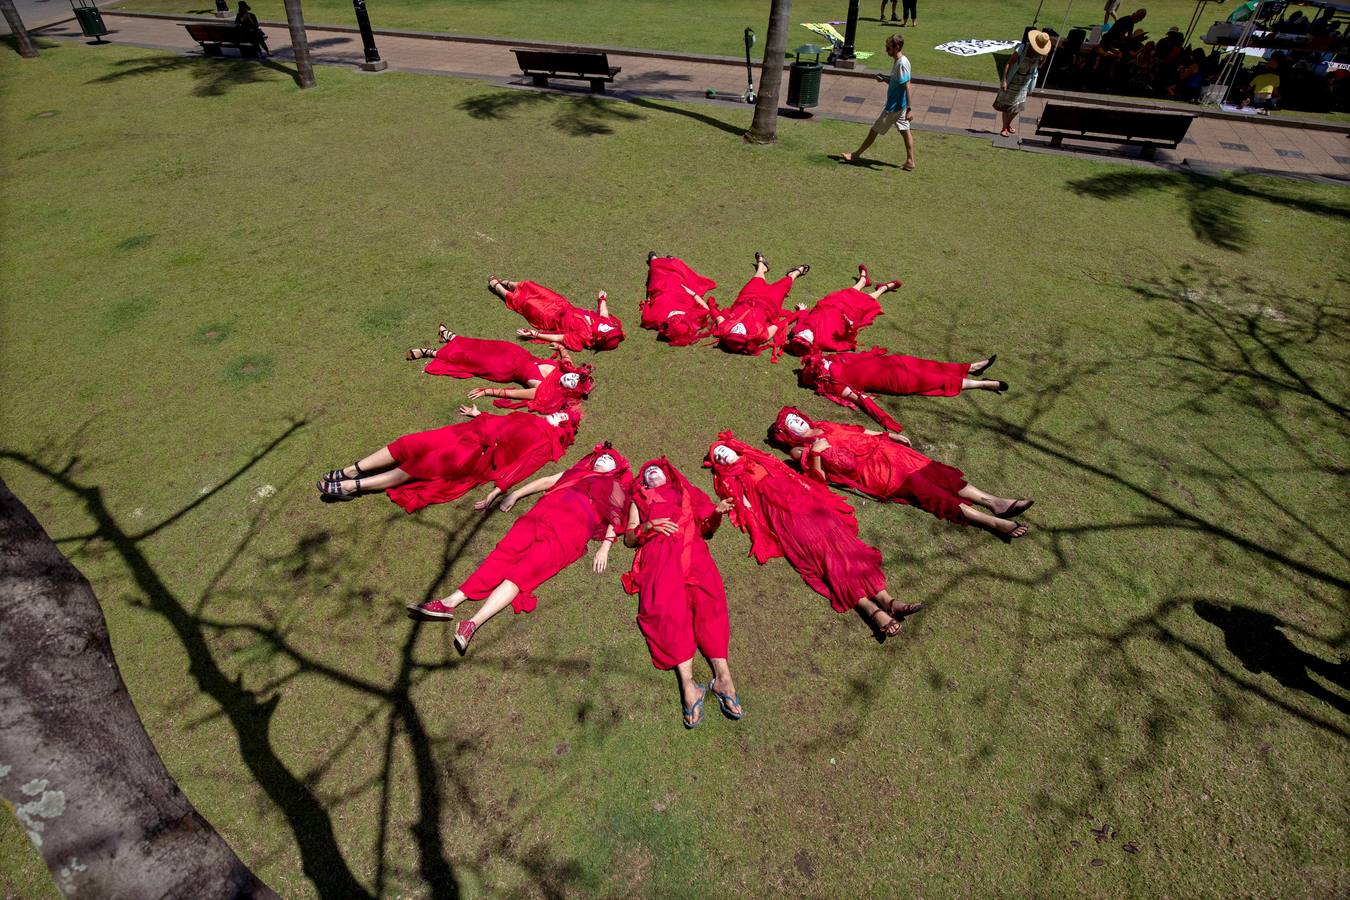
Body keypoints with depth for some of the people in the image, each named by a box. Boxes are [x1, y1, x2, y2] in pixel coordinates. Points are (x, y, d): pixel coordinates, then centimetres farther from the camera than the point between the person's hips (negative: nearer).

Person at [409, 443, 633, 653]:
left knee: (524, 571, -22)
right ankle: (450, 601, -28)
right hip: (543, 514, 4)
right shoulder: (578, 471, 34)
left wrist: (604, 548, -5)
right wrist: (515, 494, 17)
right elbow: (547, 481, 29)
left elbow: (615, 520, 10)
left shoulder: (616, 487, 24)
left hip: (571, 530, -3)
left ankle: (474, 623, -38)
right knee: (505, 552, -19)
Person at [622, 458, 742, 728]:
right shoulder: (639, 500, 31)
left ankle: (722, 676, -39)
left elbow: (705, 530, 22)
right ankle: (688, 685, -38)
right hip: (657, 552, -1)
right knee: (667, 605, -29)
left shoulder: (685, 492, 32)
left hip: (691, 548, 1)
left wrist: (716, 515, 1)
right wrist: (649, 526, -1)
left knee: (707, 599, -27)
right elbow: (628, 538, 18)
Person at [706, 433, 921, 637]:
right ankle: (873, 611, -34)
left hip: (802, 500, 4)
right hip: (782, 514, -4)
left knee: (835, 537, -17)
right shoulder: (731, 480, 17)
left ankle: (887, 600, -27)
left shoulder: (761, 460, 28)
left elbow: (792, 477, 23)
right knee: (817, 548, -23)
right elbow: (748, 509, 5)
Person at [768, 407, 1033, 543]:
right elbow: (820, 478, -13)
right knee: (922, 487, -17)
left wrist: (889, 434, 24)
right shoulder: (806, 450, -1)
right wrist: (815, 454, -27)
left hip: (881, 450, 8)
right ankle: (993, 522, -22)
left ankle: (995, 503, -8)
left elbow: (857, 430, 25)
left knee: (931, 469, -6)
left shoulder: (824, 427, 19)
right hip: (871, 470, -8)